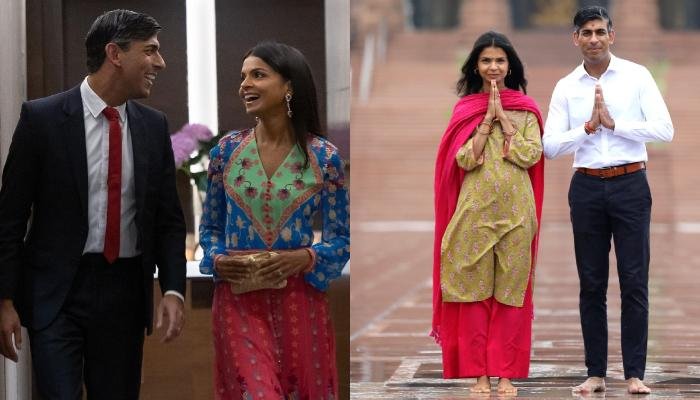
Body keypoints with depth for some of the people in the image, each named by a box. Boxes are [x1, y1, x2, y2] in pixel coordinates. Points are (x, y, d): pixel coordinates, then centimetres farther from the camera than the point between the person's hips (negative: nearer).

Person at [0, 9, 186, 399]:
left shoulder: (154, 126, 6)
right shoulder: (42, 118, -6)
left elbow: (169, 218, 10)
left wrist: (173, 289, -4)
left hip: (125, 293, 4)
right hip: (57, 292, -4)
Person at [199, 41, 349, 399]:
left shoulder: (324, 158, -2)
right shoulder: (226, 151, 3)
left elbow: (341, 239, 2)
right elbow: (210, 228, 11)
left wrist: (305, 258, -16)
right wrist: (217, 260, -9)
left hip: (299, 299, 0)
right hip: (238, 298, 0)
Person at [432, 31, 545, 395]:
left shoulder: (526, 108, 6)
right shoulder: (464, 108, 5)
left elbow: (531, 155, -7)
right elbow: (464, 159, -5)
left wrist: (504, 119, -8)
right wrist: (487, 119, -9)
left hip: (516, 210, 0)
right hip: (476, 209, 0)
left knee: (510, 291, 1)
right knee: (474, 289, -1)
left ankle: (506, 373, 7)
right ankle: (479, 372, 4)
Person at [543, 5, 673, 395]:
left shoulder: (636, 76, 0)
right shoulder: (566, 87, 6)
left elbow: (664, 129, -9)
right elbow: (551, 146, 0)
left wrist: (613, 123, -13)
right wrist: (588, 126, -13)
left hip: (630, 185, -2)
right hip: (587, 187, 2)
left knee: (634, 282, -2)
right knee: (592, 284, 5)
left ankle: (635, 373, 2)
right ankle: (596, 373, 11)